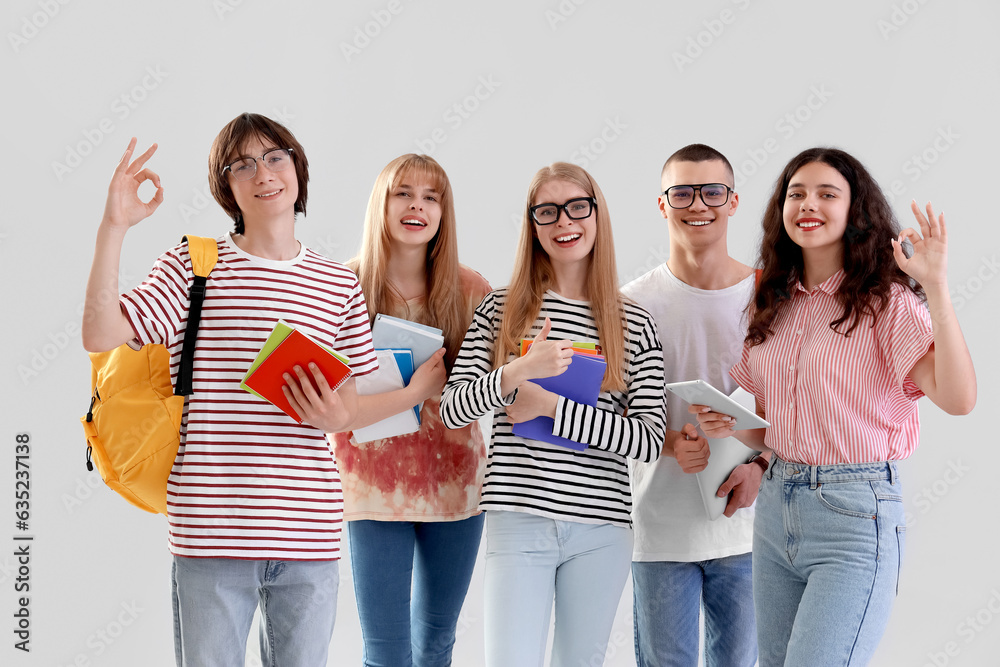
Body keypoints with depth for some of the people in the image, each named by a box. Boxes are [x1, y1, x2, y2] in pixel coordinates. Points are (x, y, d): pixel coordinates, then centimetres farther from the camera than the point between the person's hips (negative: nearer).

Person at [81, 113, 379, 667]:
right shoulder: (192, 267, 2)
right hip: (211, 529, -2)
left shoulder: (339, 285, 10)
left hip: (309, 534, 3)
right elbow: (100, 335, -11)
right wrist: (113, 227, -14)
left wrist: (334, 416, -8)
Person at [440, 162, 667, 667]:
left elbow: (649, 440, -3)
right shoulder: (501, 309, 5)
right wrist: (516, 373, -20)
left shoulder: (635, 324, 5)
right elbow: (452, 410, -1)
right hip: (519, 517, -1)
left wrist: (551, 406, -11)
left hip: (602, 528, 1)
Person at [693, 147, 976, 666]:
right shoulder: (774, 307, 11)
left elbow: (958, 399, -23)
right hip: (776, 505, 7)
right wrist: (728, 424, -2)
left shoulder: (885, 302, -8)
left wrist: (935, 287, -28)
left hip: (853, 512, -7)